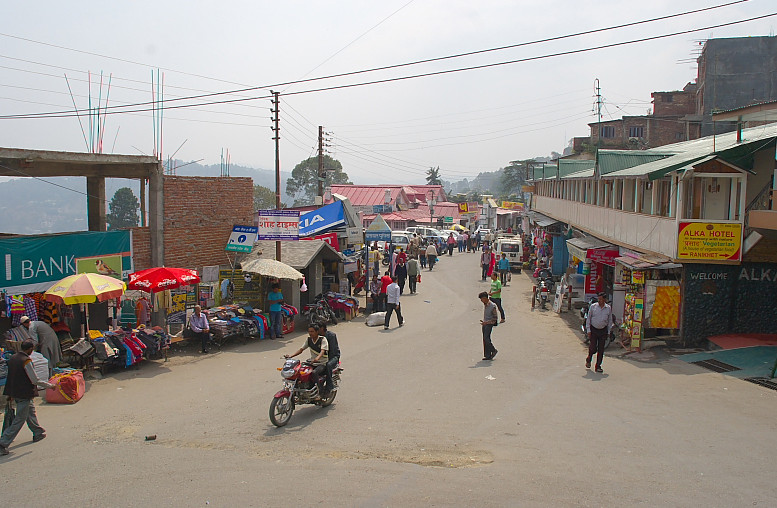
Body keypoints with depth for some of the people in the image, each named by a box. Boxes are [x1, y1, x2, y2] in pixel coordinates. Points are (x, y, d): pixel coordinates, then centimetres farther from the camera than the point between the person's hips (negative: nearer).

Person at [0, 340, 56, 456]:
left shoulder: (13, 358, 4)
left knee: (31, 411, 25)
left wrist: (9, 394, 23)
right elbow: (35, 380, -19)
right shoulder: (26, 361, -21)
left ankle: (38, 433, 40)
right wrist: (50, 385, -6)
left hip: (15, 393, 9)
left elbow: (10, 377, 13)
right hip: (24, 394, -9)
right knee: (20, 420, -1)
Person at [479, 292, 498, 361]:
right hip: (484, 324, 8)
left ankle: (494, 351, 6)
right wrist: (483, 321, 13)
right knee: (485, 339, 5)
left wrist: (486, 322, -21)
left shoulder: (492, 306, -15)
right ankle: (487, 355, 8)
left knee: (486, 338, -13)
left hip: (489, 324, -8)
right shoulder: (485, 305, 9)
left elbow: (495, 318, -15)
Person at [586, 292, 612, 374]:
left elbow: (610, 321, 11)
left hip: (603, 331, 2)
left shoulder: (608, 308, 1)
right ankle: (588, 359, 27)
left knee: (601, 350, 2)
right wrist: (588, 330, -3)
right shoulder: (593, 306, -4)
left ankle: (598, 366, 13)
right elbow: (588, 318, 2)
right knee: (593, 348, -5)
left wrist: (608, 332, 8)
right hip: (593, 330, -2)